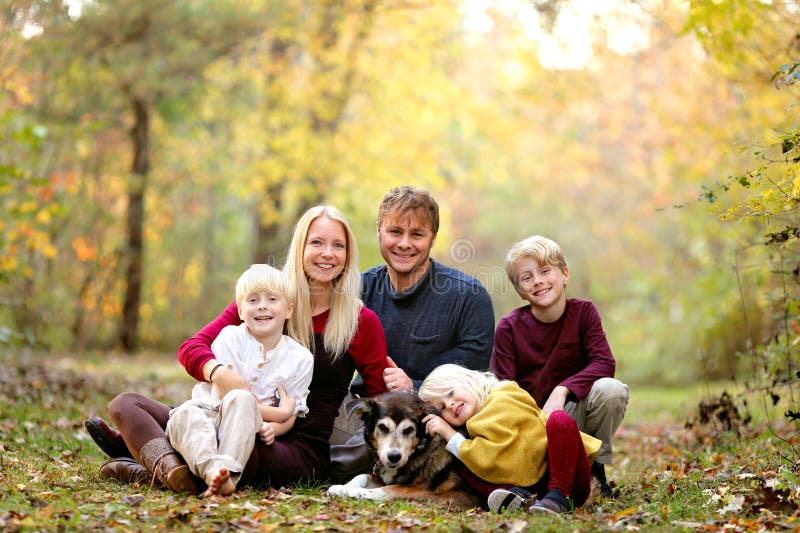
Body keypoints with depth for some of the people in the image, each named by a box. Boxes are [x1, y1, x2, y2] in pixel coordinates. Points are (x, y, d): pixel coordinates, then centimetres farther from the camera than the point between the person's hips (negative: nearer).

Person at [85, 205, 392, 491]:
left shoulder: (362, 321, 2)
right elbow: (190, 348, -3)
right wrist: (220, 373, -25)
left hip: (306, 452, -4)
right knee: (125, 403, -4)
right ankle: (168, 465, -29)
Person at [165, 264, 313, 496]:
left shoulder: (301, 359, 3)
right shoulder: (231, 338, -4)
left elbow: (290, 416, 4)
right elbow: (222, 394, -12)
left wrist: (273, 428, -22)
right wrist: (277, 413, -11)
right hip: (209, 412, 0)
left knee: (240, 400, -34)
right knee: (185, 415, -35)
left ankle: (229, 471, -50)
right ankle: (212, 468, -58)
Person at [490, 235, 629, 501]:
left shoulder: (583, 312, -3)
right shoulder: (509, 327, -5)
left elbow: (604, 364, -15)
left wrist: (562, 390, -30)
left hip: (573, 411, 0)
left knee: (611, 389, -30)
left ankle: (596, 467, -6)